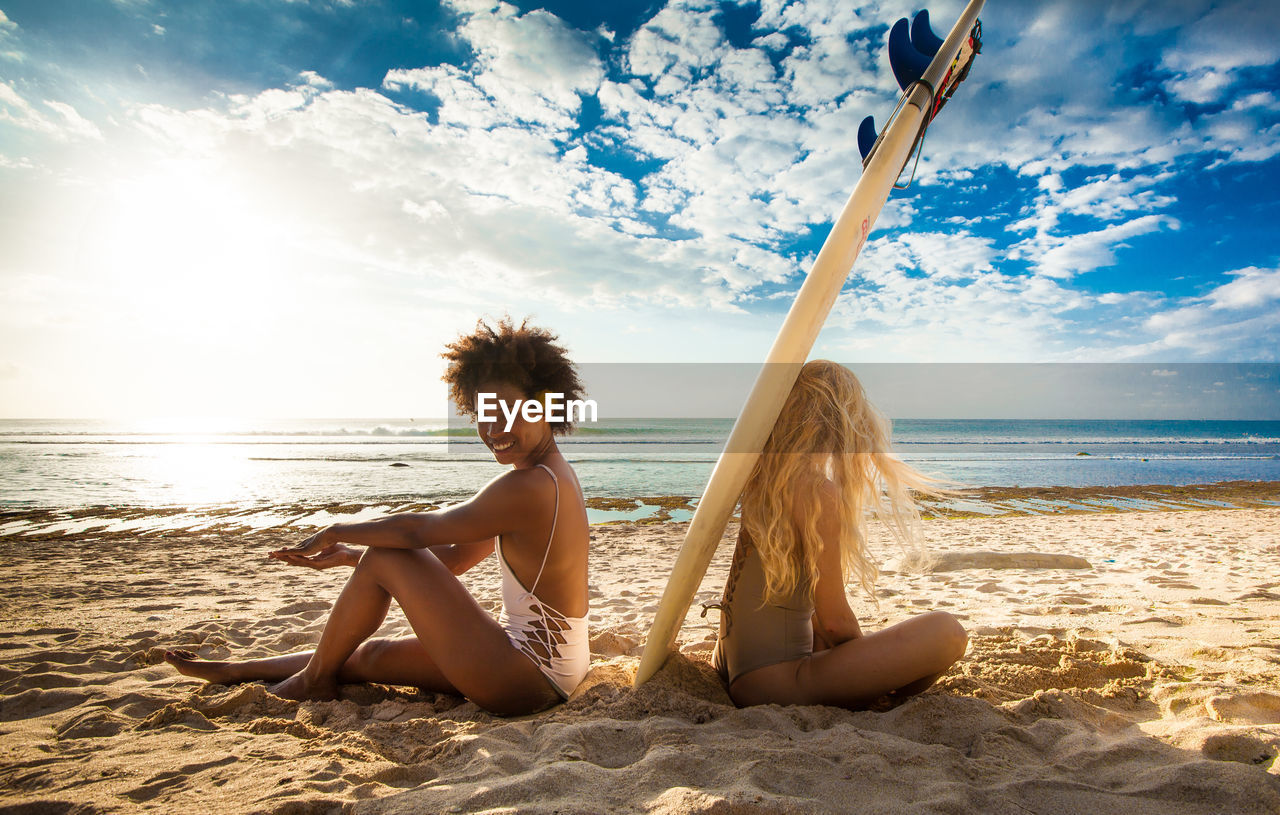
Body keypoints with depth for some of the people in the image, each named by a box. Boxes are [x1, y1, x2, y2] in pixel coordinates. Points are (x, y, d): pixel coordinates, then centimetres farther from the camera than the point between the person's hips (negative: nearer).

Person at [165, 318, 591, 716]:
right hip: (548, 667, 9)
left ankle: (314, 680, 17)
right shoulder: (554, 475, 9)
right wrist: (347, 556, 11)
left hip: (527, 679, -9)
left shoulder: (528, 486, -23)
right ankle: (234, 670, 37)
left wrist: (335, 533, 3)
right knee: (374, 654, 18)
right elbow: (455, 558, 13)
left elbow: (418, 529, -16)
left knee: (384, 560, -5)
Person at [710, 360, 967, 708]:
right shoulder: (818, 492, -18)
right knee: (945, 633, -12)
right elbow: (835, 620, -14)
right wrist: (874, 664, 5)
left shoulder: (761, 479, 6)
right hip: (771, 684, -9)